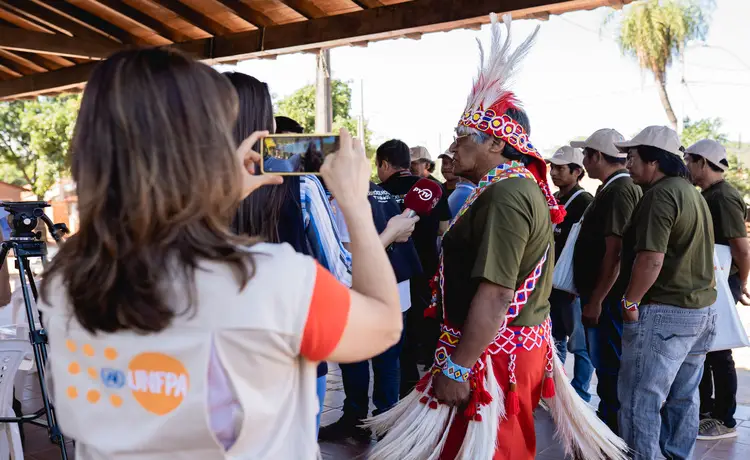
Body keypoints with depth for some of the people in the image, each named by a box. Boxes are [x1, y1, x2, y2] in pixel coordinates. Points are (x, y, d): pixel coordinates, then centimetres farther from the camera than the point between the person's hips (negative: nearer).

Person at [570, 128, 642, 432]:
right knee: (606, 366, 17)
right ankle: (607, 426, 28)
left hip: (607, 297, -10)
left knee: (610, 370, -2)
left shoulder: (619, 191, -18)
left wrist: (596, 300, -21)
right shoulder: (616, 188, 14)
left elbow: (616, 251, -24)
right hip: (604, 296, 10)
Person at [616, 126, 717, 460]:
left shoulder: (661, 194, -16)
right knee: (683, 397, 17)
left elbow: (652, 259, -24)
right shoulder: (693, 193, 15)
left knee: (640, 399, -3)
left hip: (663, 313, -10)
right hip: (701, 309, 10)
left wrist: (630, 301, -13)